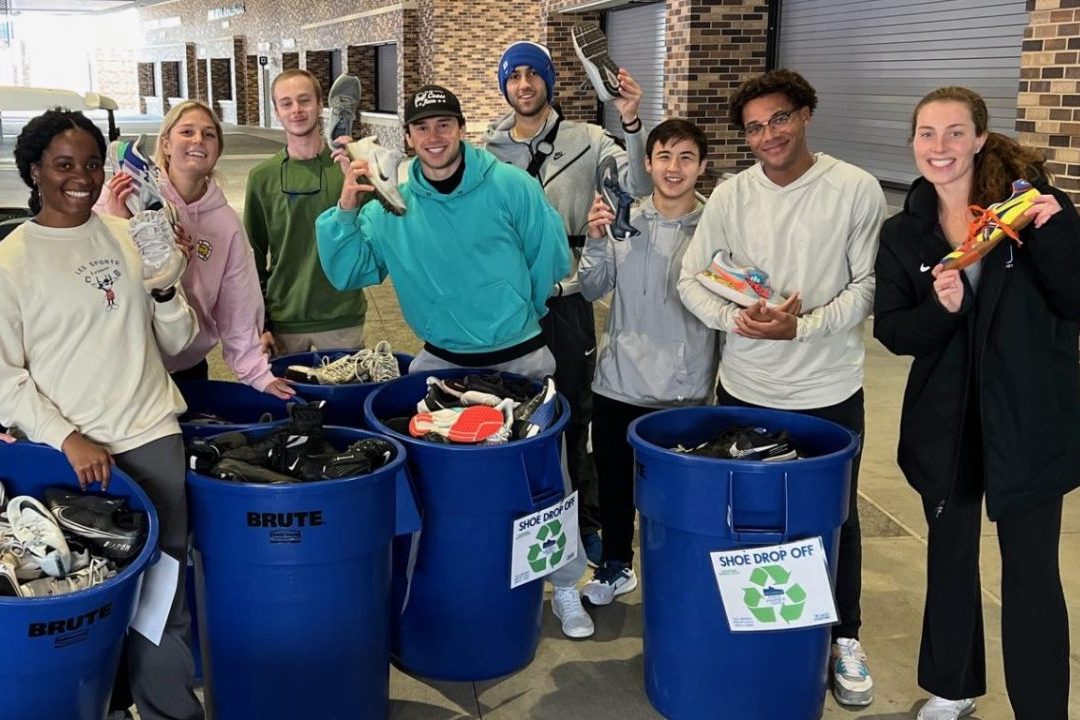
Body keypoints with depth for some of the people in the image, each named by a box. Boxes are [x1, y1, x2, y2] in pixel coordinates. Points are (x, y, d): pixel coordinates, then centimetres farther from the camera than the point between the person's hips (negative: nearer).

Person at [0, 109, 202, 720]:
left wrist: (164, 289, -8)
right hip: (70, 453, -2)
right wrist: (68, 439, -14)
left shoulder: (131, 236, 7)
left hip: (153, 438, 3)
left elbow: (177, 343, 10)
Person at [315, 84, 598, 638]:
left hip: (520, 359, -1)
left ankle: (566, 587, 24)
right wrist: (346, 209, -18)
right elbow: (347, 272, -5)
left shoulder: (511, 187, -9)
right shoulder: (391, 208, -2)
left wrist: (515, 317, 6)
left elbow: (551, 260, -3)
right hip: (440, 362, 2)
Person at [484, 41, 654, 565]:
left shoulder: (585, 141, -4)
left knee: (572, 414, 10)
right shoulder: (488, 148, 3)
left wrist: (632, 125, -30)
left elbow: (638, 187, -17)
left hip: (566, 300, -2)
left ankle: (585, 521, 26)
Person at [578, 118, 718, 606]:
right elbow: (591, 290, 0)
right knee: (614, 480, 17)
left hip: (685, 391, -3)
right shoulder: (622, 220, -1)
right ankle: (615, 566, 38)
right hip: (618, 383, 3)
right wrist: (596, 241, -16)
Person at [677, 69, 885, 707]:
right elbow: (692, 280, 2)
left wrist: (802, 326, -19)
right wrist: (735, 319, -17)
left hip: (830, 393, -1)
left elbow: (869, 286, -7)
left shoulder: (857, 190, -8)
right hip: (744, 390, 2)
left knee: (836, 516, 12)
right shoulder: (730, 196, -2)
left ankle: (845, 637, 31)